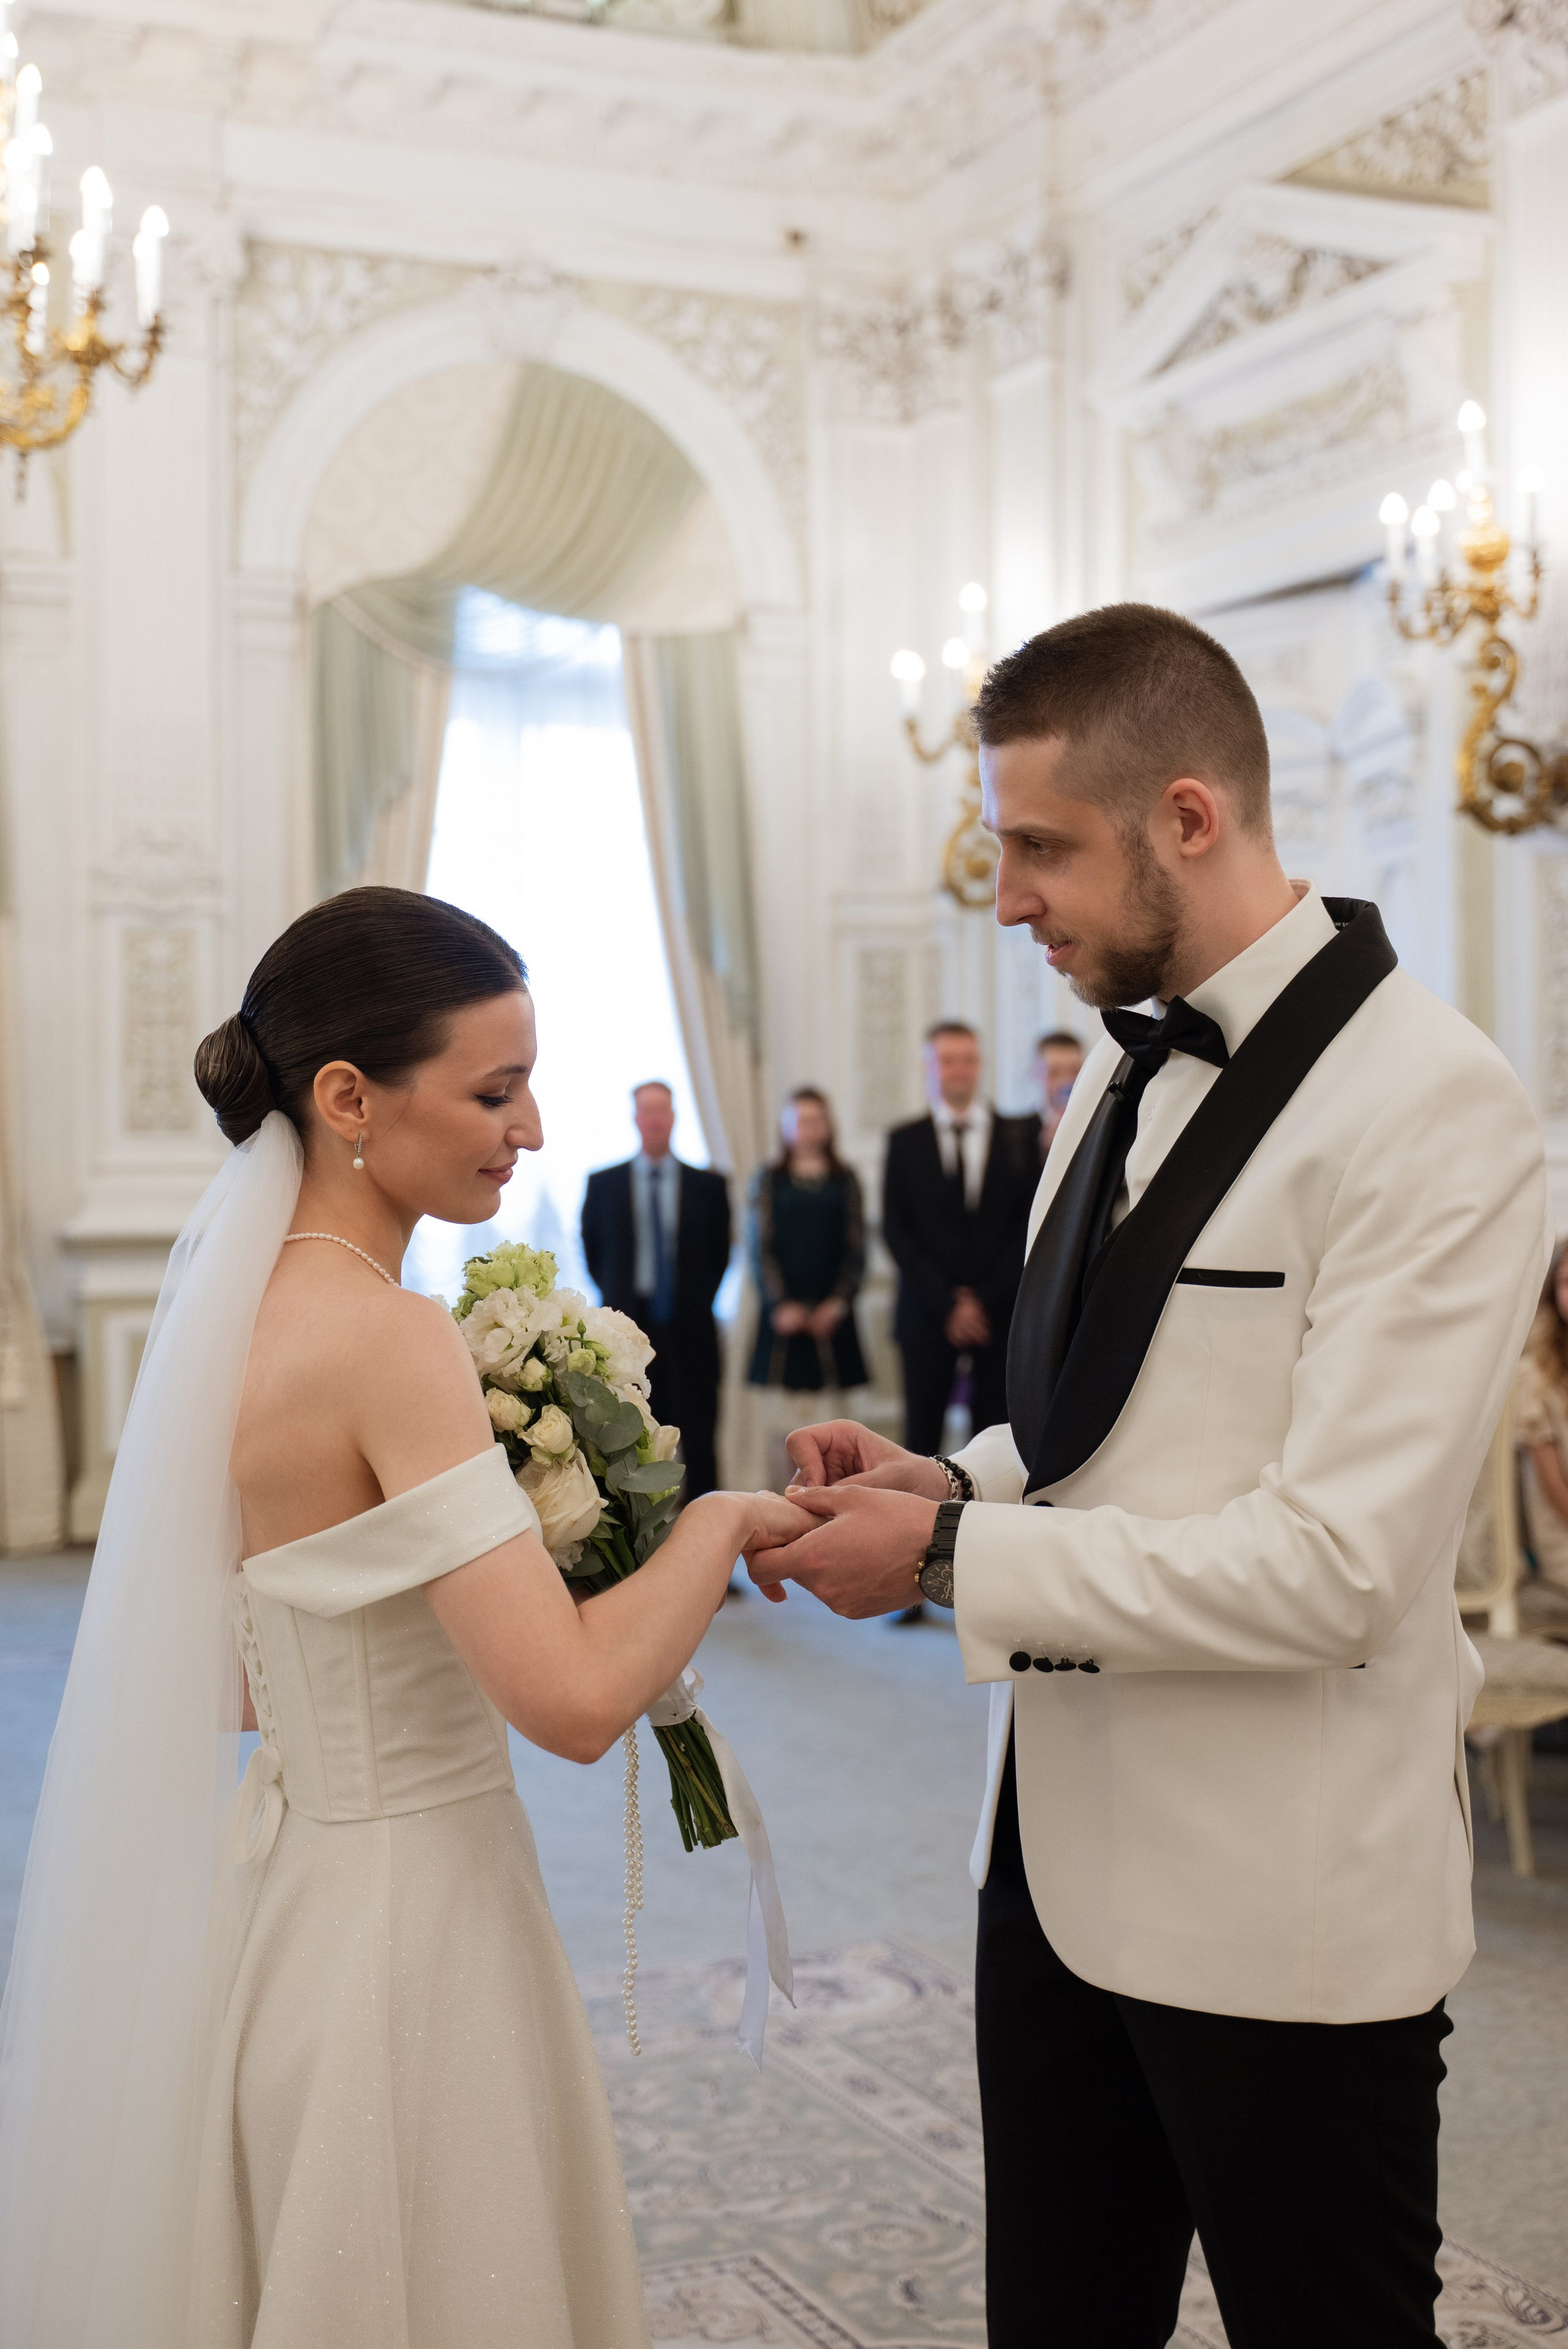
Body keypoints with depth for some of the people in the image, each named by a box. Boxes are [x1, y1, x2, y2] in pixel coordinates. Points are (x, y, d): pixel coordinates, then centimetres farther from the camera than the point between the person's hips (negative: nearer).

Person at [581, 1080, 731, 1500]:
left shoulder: (708, 1185, 5)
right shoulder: (603, 1184, 6)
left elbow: (721, 1253, 11)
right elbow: (591, 1250, 14)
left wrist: (697, 1302, 6)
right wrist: (617, 1299, 9)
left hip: (690, 1329, 0)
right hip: (628, 1326, 0)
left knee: (698, 1440, -2)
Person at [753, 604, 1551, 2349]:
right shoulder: (1124, 1072, 9)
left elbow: (1333, 1563, -24)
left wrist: (947, 1553, -19)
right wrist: (948, 1479, -1)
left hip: (1279, 1903, -8)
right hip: (1062, 1848, 8)